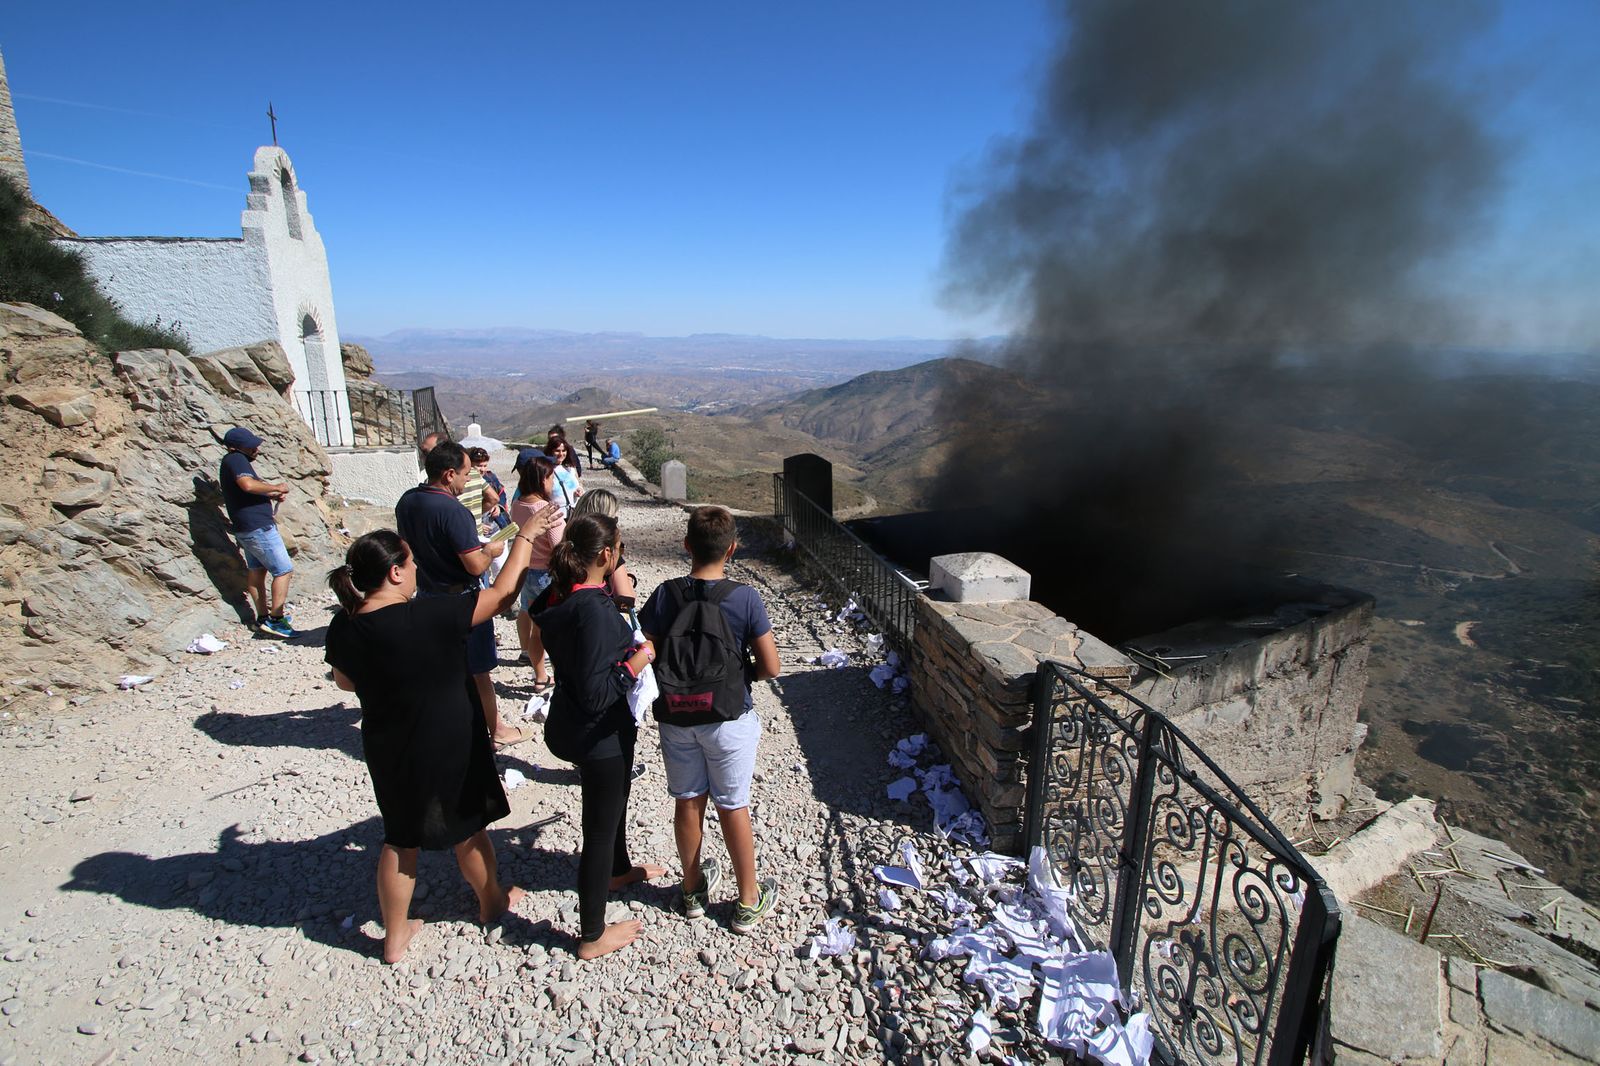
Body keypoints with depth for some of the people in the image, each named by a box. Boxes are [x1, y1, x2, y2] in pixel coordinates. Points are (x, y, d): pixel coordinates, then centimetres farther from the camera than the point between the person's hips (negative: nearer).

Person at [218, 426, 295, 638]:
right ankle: (276, 620, -8)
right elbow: (248, 484, -32)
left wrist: (273, 495, 7)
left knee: (256, 570, 16)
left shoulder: (233, 461, 17)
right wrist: (277, 487, -18)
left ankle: (262, 616, 25)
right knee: (284, 570, -7)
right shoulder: (236, 459, -14)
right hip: (258, 527, -11)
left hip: (245, 528, 11)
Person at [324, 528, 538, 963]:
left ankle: (395, 937, 38)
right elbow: (503, 592, -23)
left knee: (400, 840, 23)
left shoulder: (343, 627, -10)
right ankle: (492, 901, 44)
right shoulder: (428, 617, -30)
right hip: (445, 751, -5)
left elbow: (345, 681, 9)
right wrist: (525, 536, -13)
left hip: (387, 752, 5)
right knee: (467, 829, 19)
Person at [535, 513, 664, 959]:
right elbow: (595, 694, -32)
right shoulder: (593, 610, -31)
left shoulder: (560, 598, -4)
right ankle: (592, 936, 30)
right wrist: (638, 660, -22)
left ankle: (619, 869, 58)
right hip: (597, 735, -9)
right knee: (600, 825, 9)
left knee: (613, 799, 31)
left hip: (569, 723, 9)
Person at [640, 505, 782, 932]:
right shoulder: (745, 598, -18)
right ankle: (749, 901, 29)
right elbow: (770, 667, -16)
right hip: (728, 718, -2)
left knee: (688, 801, 19)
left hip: (675, 717, 2)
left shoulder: (665, 595, -12)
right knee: (733, 806, 13)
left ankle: (694, 888, 39)